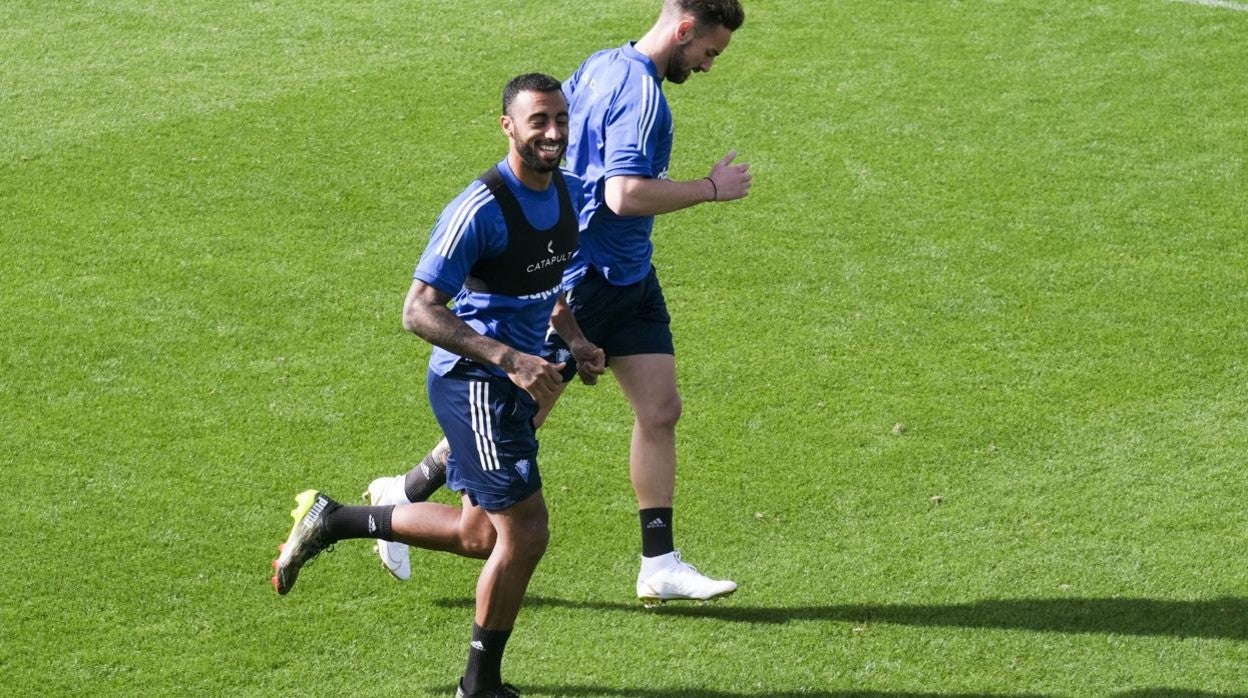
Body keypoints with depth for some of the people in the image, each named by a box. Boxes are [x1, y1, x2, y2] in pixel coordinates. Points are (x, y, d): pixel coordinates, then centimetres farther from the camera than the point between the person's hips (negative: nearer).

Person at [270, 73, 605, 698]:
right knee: (524, 533, -8)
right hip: (474, 383, -9)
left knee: (480, 536, 17)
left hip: (508, 384, 9)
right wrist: (510, 359, -30)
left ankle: (330, 520, 31)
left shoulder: (569, 194, 5)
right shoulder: (481, 210, -22)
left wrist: (575, 342, 7)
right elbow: (418, 310, -23)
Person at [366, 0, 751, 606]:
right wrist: (711, 188, -22)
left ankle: (659, 566, 7)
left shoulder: (602, 67, 6)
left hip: (628, 278, 10)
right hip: (583, 278, -10)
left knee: (660, 410, 4)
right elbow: (625, 195, -32)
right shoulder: (640, 92, -22)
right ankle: (405, 494, 20)